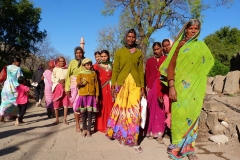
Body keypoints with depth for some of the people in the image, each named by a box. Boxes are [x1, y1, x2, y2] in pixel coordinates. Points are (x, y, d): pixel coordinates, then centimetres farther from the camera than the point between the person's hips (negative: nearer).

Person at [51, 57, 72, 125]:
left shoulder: (67, 69, 6)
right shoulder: (55, 69, 7)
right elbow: (53, 78, 0)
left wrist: (65, 81, -16)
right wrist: (59, 81, -14)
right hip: (57, 87, 0)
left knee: (66, 103, -2)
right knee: (56, 103, 2)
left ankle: (65, 119, 8)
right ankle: (57, 119, 15)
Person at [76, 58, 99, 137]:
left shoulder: (94, 74, 6)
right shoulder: (80, 74, 3)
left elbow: (96, 85, 7)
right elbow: (77, 84, 2)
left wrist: (97, 96, 3)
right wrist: (80, 83, -21)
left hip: (91, 96, 0)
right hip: (82, 95, 0)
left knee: (90, 113, 0)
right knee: (83, 113, 5)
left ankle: (88, 130, 8)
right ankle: (84, 129, 17)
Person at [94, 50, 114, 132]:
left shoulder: (112, 65, 11)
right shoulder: (97, 65, 6)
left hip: (109, 88, 1)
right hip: (100, 89, -1)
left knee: (109, 106, 1)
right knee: (101, 107, 0)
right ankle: (101, 126, 9)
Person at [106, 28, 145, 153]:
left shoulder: (139, 53, 11)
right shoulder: (119, 52, 8)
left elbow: (141, 71, 9)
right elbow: (115, 70, 5)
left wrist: (142, 86, 4)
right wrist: (113, 85, -2)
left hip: (135, 84, 1)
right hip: (122, 83, 0)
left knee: (134, 111, -3)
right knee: (121, 110, 2)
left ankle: (134, 139, 3)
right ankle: (122, 135, 19)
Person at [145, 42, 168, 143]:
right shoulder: (149, 61, 13)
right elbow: (147, 75, 11)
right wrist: (147, 87, 0)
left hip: (162, 88, -1)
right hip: (152, 87, 2)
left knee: (160, 110, -3)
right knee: (152, 110, 3)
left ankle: (159, 133, -1)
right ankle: (151, 131, 12)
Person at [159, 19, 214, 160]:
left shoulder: (201, 46, 12)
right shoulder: (179, 44, 2)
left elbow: (208, 63, 21)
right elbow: (171, 66, -6)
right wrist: (171, 86, -16)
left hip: (196, 88, 4)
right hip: (181, 86, -3)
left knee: (193, 115, 5)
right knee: (179, 114, -3)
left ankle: (189, 147, 16)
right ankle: (177, 147, 10)